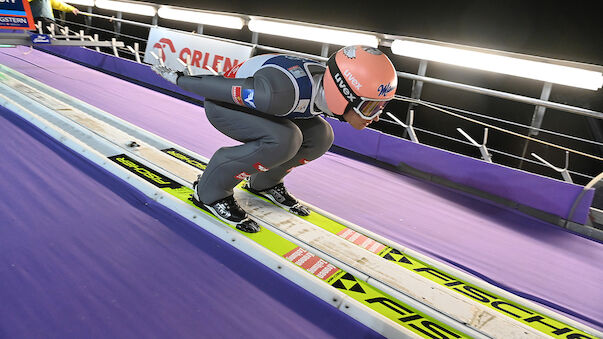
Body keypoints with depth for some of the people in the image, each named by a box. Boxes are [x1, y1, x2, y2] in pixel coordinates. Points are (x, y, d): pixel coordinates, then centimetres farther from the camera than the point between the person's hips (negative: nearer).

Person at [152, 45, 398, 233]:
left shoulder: (331, 82, -17)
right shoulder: (281, 94, -41)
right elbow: (224, 88, -26)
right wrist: (179, 79, -10)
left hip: (251, 101, 7)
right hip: (223, 104, -7)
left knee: (319, 136, -9)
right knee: (282, 139, -32)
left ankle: (264, 182, 11)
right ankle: (211, 191, -13)